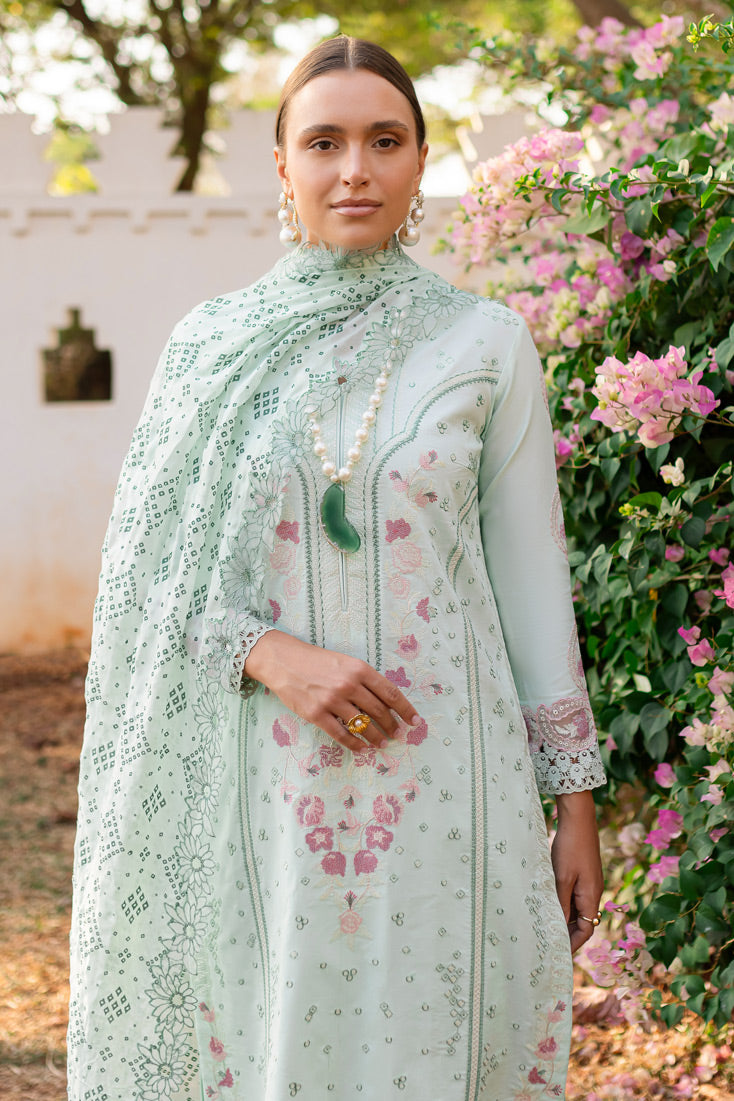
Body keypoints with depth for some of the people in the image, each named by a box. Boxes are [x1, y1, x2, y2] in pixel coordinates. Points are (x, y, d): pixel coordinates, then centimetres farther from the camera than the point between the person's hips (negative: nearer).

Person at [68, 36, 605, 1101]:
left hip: (442, 778, 0)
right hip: (268, 786, 1)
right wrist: (271, 655, -15)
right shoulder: (213, 345, 5)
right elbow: (152, 577, 4)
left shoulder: (485, 343, 3)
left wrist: (576, 800, 4)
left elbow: (532, 579, 5)